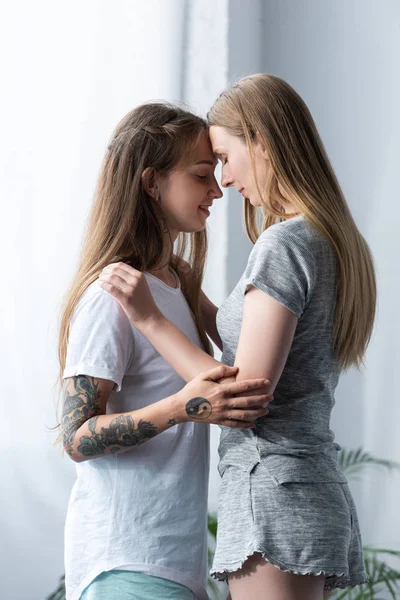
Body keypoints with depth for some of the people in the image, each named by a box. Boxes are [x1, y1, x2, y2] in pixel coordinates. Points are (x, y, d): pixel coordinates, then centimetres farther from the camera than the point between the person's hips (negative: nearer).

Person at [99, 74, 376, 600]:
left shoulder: (284, 245, -13)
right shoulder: (335, 243, 15)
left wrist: (151, 318, -12)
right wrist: (188, 290, 23)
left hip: (274, 496, -9)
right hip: (320, 494, 9)